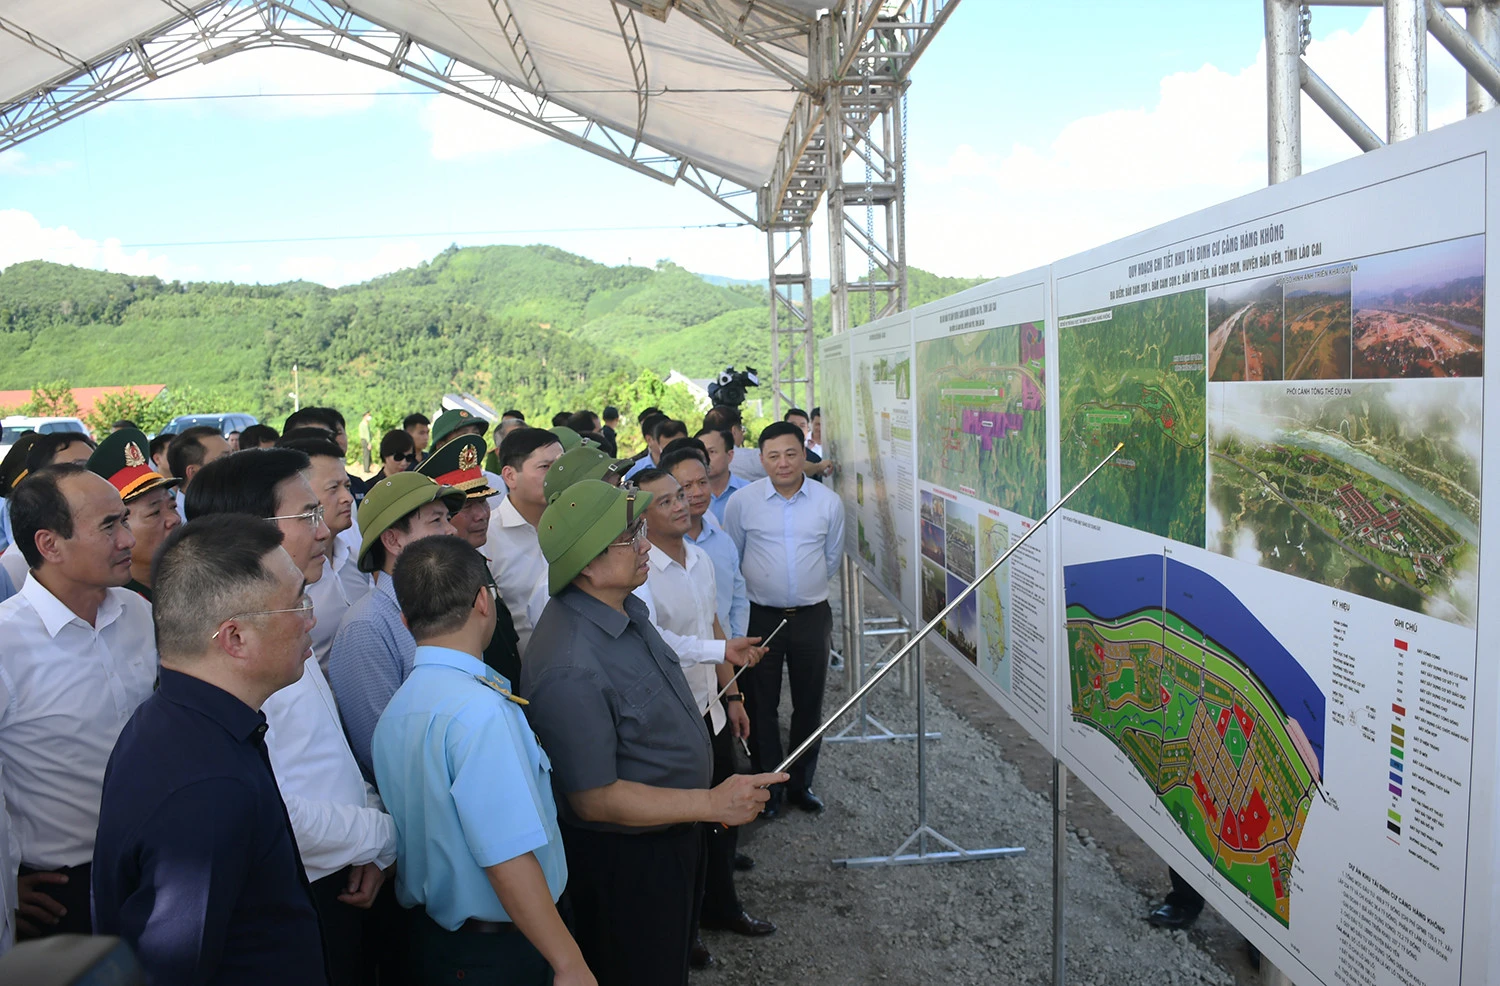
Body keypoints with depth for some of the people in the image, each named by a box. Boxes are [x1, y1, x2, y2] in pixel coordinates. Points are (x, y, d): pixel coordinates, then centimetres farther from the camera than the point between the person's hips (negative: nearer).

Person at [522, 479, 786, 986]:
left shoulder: (626, 607, -3)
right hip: (624, 862, -9)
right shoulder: (571, 669, -34)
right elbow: (595, 800, -29)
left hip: (671, 834, 9)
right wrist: (712, 803, -27)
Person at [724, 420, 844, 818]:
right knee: (761, 705, 7)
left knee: (809, 704, 11)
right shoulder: (742, 501, -7)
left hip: (812, 616, 1)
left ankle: (801, 784, 28)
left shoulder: (828, 502, -2)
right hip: (760, 617, -1)